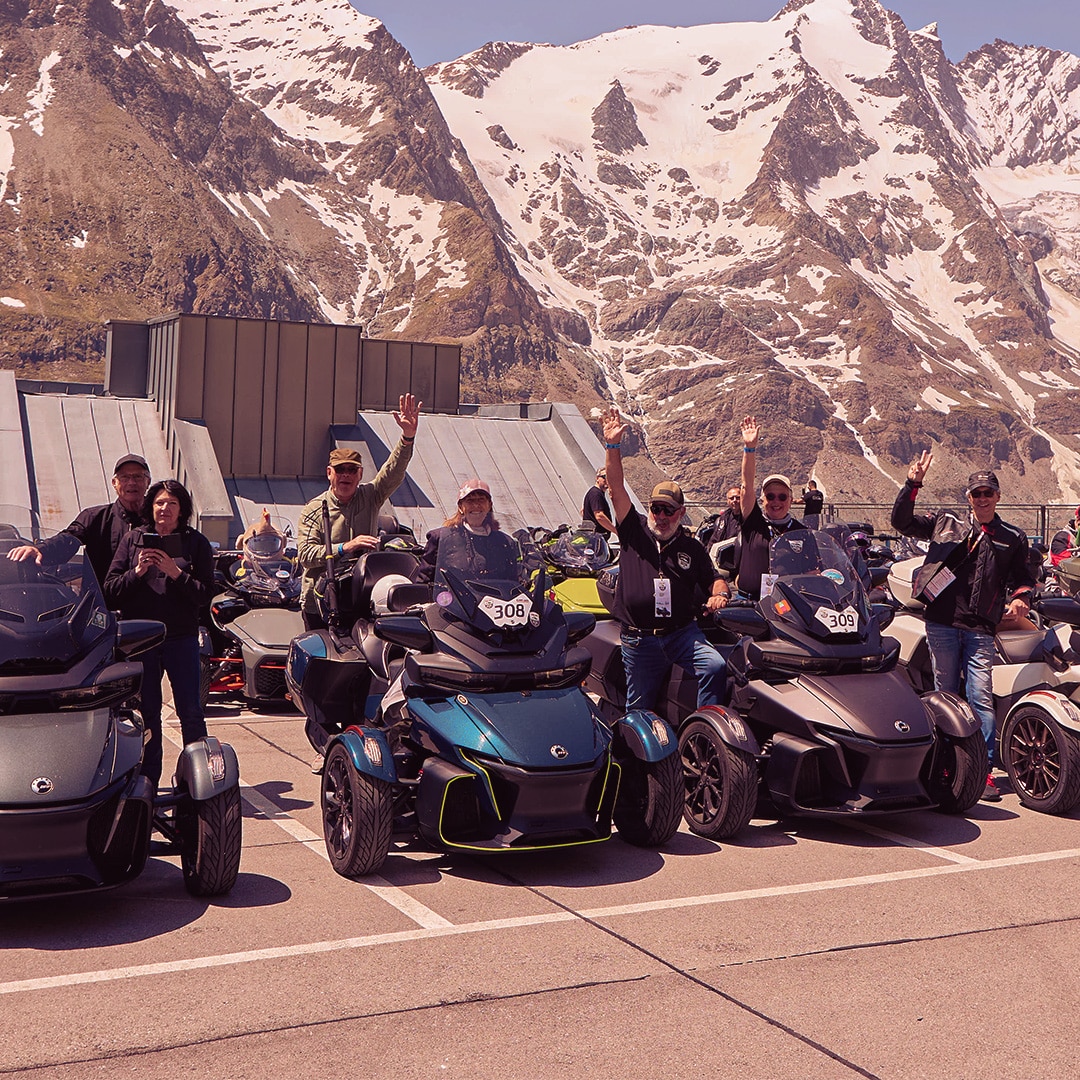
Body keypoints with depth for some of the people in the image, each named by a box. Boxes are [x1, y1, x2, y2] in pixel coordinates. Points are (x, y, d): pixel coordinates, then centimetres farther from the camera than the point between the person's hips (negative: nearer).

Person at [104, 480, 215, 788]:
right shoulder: (133, 539, 7)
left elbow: (205, 594, -5)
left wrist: (175, 572, -18)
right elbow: (111, 590, 3)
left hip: (181, 637, -1)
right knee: (146, 712, 8)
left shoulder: (196, 543, 3)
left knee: (190, 712, -3)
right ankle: (148, 780, 17)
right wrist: (137, 572, -14)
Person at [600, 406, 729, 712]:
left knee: (716, 666, -23)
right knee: (639, 708, 4)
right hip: (638, 639, -1)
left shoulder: (692, 548, 10)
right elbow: (616, 488, -4)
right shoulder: (634, 531, 5)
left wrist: (720, 594, -7)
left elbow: (714, 579, 18)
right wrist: (613, 446, -13)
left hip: (683, 633, 1)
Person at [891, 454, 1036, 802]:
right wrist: (913, 484, -6)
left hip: (980, 629, -1)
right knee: (946, 695, 8)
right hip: (942, 623, 1)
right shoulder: (946, 523, 11)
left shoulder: (1013, 538, 14)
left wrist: (1020, 597, -6)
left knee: (980, 698, -9)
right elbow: (901, 521, 5)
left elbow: (1023, 577, 16)